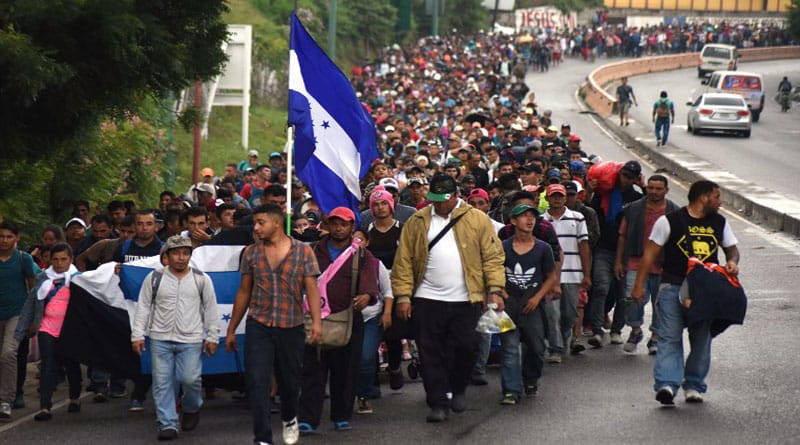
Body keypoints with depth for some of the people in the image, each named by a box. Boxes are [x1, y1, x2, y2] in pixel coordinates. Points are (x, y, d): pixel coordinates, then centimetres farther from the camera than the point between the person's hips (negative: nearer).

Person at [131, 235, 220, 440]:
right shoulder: (154, 278, 3)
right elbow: (143, 307, 6)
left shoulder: (201, 279, 3)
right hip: (160, 339, 1)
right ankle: (168, 424, 7)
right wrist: (137, 335, 1)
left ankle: (191, 408, 23)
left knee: (190, 379, -8)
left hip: (191, 340, -1)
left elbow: (211, 310, 7)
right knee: (163, 383, 0)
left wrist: (212, 338, 5)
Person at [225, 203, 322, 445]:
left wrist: (316, 321, -18)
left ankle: (289, 419, 42)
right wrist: (231, 329, 13)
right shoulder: (251, 253, 7)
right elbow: (244, 292, 12)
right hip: (258, 326, 1)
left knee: (290, 380, 12)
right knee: (257, 382, -10)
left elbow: (311, 288, -4)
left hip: (291, 326, -1)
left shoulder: (302, 251, 0)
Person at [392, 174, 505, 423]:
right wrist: (403, 295, -5)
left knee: (466, 347, 0)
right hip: (428, 300, 1)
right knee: (431, 354, 0)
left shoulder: (477, 220, 3)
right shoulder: (417, 222, 5)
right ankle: (438, 404, 8)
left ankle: (458, 391, 24)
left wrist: (496, 290, -10)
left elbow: (493, 257, 1)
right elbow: (404, 260, 3)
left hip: (466, 300, -1)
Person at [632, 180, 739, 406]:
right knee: (670, 337, -12)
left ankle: (694, 385, 18)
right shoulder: (670, 221, -3)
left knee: (701, 340, 7)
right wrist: (639, 285, -3)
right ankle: (666, 384, -20)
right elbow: (651, 253, 0)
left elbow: (732, 249, 22)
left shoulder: (719, 223, 12)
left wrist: (732, 262, -3)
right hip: (673, 287, -5)